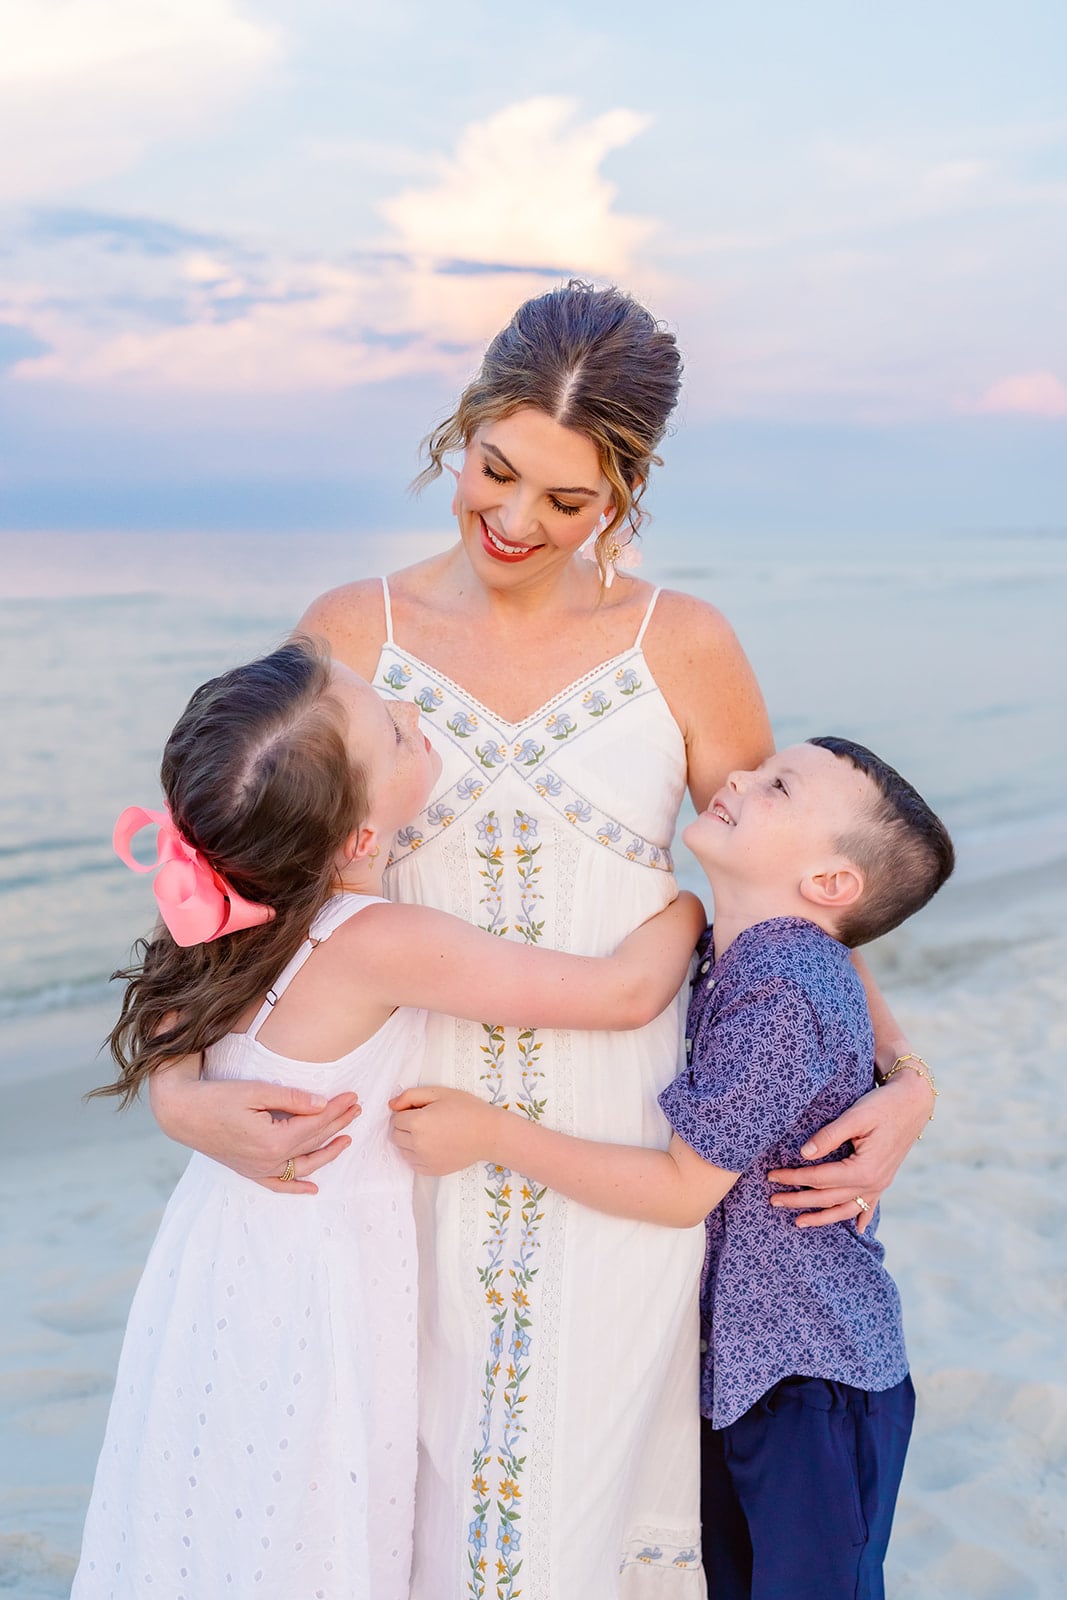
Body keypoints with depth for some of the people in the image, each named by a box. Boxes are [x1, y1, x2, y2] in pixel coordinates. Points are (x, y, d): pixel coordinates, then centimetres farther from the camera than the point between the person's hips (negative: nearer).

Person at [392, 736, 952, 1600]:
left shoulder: (786, 996, -28)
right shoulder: (724, 955, 0)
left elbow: (682, 1187, -26)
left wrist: (492, 1133, -25)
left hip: (816, 1378, -9)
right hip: (737, 1357, 9)